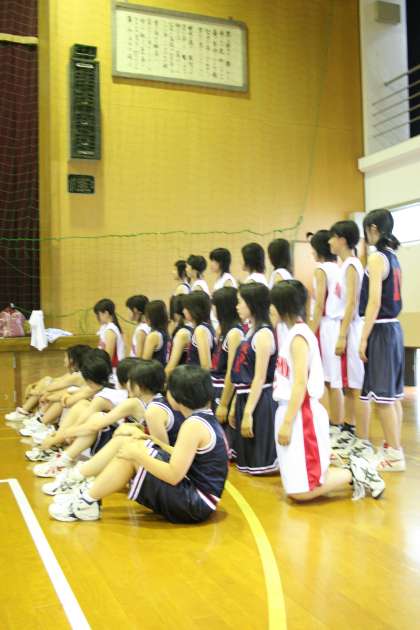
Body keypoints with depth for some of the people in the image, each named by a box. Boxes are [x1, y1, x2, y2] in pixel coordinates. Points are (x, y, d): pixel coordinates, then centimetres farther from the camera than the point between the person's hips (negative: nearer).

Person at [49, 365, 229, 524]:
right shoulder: (206, 419, 8)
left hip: (195, 505, -9)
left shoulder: (193, 425, -20)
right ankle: (89, 495, 11)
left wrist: (138, 454, -16)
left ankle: (87, 503, -1)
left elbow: (174, 476, -24)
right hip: (196, 498, 9)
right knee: (133, 445, 7)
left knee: (132, 454, -14)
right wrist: (161, 446, 8)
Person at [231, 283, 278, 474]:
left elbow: (260, 378, -19)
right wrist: (236, 406, 16)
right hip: (245, 398, 10)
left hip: (259, 401, -10)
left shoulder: (263, 334, -16)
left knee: (260, 465, -2)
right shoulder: (252, 331, 12)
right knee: (246, 461, 15)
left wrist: (248, 413, -20)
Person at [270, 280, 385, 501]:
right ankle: (351, 471, 16)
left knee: (300, 491, -7)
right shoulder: (294, 333, 13)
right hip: (292, 411, 10)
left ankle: (354, 474, 4)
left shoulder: (298, 336, -15)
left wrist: (287, 423, -19)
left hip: (301, 415, -10)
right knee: (296, 485, 14)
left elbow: (300, 384, -20)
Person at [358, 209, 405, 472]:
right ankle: (394, 448, 21)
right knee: (392, 395, 13)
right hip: (393, 328, 9)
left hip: (381, 330, -9)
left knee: (382, 396, -4)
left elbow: (374, 302, -19)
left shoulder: (376, 257, -13)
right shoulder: (392, 257, 14)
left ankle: (394, 455, 1)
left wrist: (364, 338, -17)